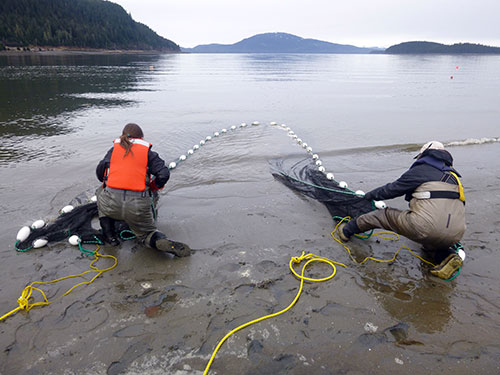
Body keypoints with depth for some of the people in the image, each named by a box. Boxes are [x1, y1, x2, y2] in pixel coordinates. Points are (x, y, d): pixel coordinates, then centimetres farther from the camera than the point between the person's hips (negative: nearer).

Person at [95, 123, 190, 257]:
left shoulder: (114, 149, 16)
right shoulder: (147, 152, 11)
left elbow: (100, 172, 18)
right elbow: (164, 174, 1)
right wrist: (152, 187, 19)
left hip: (111, 204, 1)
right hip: (138, 207, 0)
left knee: (102, 192, 36)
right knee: (147, 232, 23)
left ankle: (109, 235, 25)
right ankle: (164, 242, -12)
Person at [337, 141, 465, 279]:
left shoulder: (421, 170, 7)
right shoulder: (453, 176, 26)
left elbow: (392, 189, 12)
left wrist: (370, 195, 28)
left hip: (426, 228, -6)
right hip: (454, 236, 7)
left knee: (385, 215, 13)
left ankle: (346, 231, 28)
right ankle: (449, 256, 10)